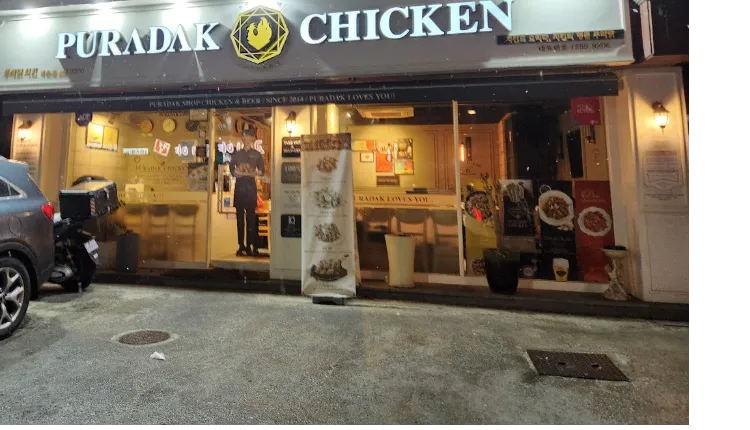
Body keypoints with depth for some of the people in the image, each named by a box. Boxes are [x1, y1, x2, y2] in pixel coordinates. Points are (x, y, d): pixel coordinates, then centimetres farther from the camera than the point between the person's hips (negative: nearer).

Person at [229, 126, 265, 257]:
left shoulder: (257, 155, 9)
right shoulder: (237, 154, 16)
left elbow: (262, 171, 4)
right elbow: (231, 168, 11)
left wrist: (252, 173, -13)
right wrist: (236, 173, -9)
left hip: (251, 187, -2)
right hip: (239, 186, 2)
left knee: (251, 216, -6)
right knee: (240, 216, 1)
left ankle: (250, 245, -3)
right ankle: (241, 245, 6)